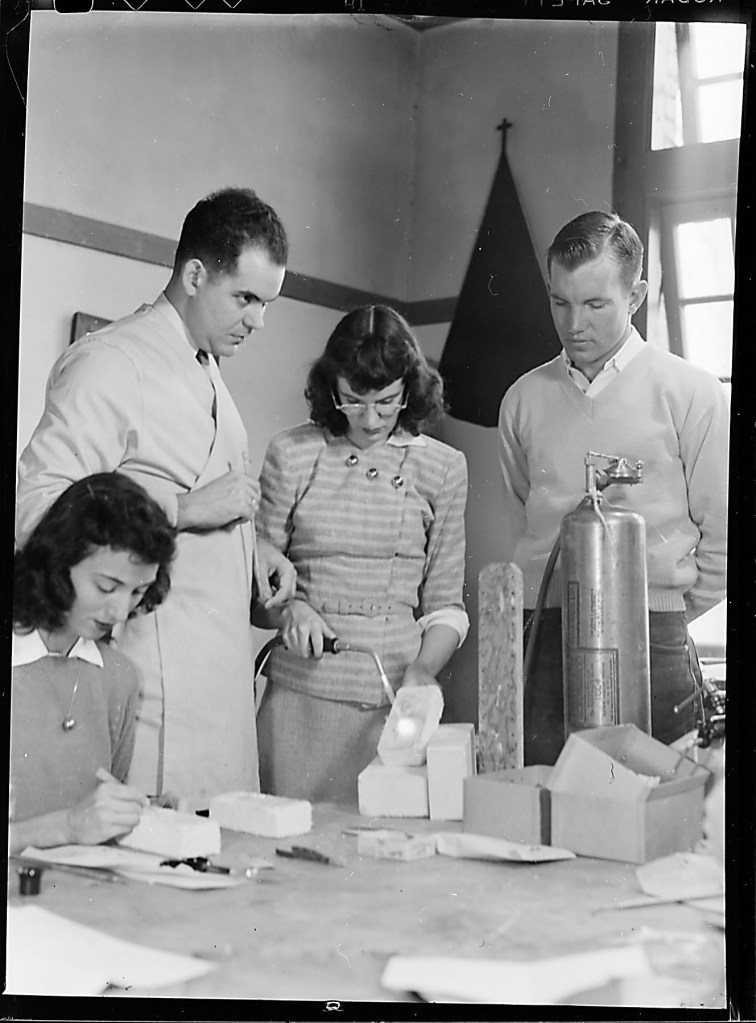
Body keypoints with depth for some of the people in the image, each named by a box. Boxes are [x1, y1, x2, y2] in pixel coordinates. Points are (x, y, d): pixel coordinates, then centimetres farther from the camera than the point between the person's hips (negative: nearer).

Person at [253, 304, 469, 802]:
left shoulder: (442, 467, 5)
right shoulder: (290, 454, 4)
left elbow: (445, 603, 7)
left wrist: (423, 670, -9)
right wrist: (288, 608, -11)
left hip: (395, 698, 0)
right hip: (300, 693, 0)